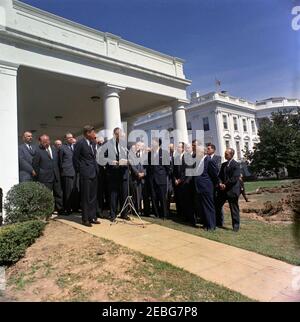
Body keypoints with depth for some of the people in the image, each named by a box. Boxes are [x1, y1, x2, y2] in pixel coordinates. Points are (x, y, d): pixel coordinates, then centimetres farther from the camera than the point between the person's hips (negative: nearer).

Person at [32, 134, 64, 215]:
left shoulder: (54, 149, 11)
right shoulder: (38, 151, -7)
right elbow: (35, 165, -6)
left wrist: (58, 173, 14)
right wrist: (39, 175, -4)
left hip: (56, 177, 6)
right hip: (45, 178, -5)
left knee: (58, 194, 11)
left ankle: (60, 209, 23)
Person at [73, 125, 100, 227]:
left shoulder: (93, 143, 12)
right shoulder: (80, 143, -10)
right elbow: (75, 158, -7)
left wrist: (95, 168, 14)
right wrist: (79, 170, -3)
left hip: (94, 173, 7)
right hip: (85, 174, -7)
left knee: (93, 196, 11)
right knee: (86, 197, 0)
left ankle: (92, 217, 21)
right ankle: (85, 219, 10)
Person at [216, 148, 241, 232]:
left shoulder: (236, 165, -8)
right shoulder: (223, 164, 14)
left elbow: (235, 178, -16)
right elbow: (220, 176, 12)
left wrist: (225, 185, -14)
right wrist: (220, 183, -6)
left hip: (232, 190, -7)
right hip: (223, 190, 7)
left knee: (234, 209, 2)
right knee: (218, 205, 9)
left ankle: (236, 226, 15)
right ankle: (219, 223, 23)